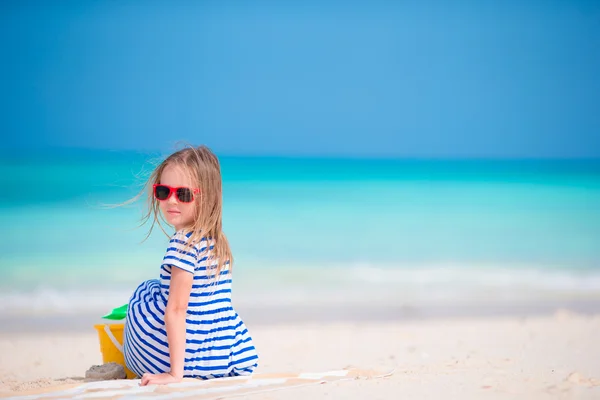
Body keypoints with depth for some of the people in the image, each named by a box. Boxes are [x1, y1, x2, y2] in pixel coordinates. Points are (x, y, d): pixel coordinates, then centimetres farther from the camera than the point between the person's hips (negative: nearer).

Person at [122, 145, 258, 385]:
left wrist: (175, 373, -23)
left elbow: (176, 309, -22)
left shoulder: (184, 242, -19)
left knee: (143, 294, 18)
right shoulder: (216, 241, 5)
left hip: (192, 359, -7)